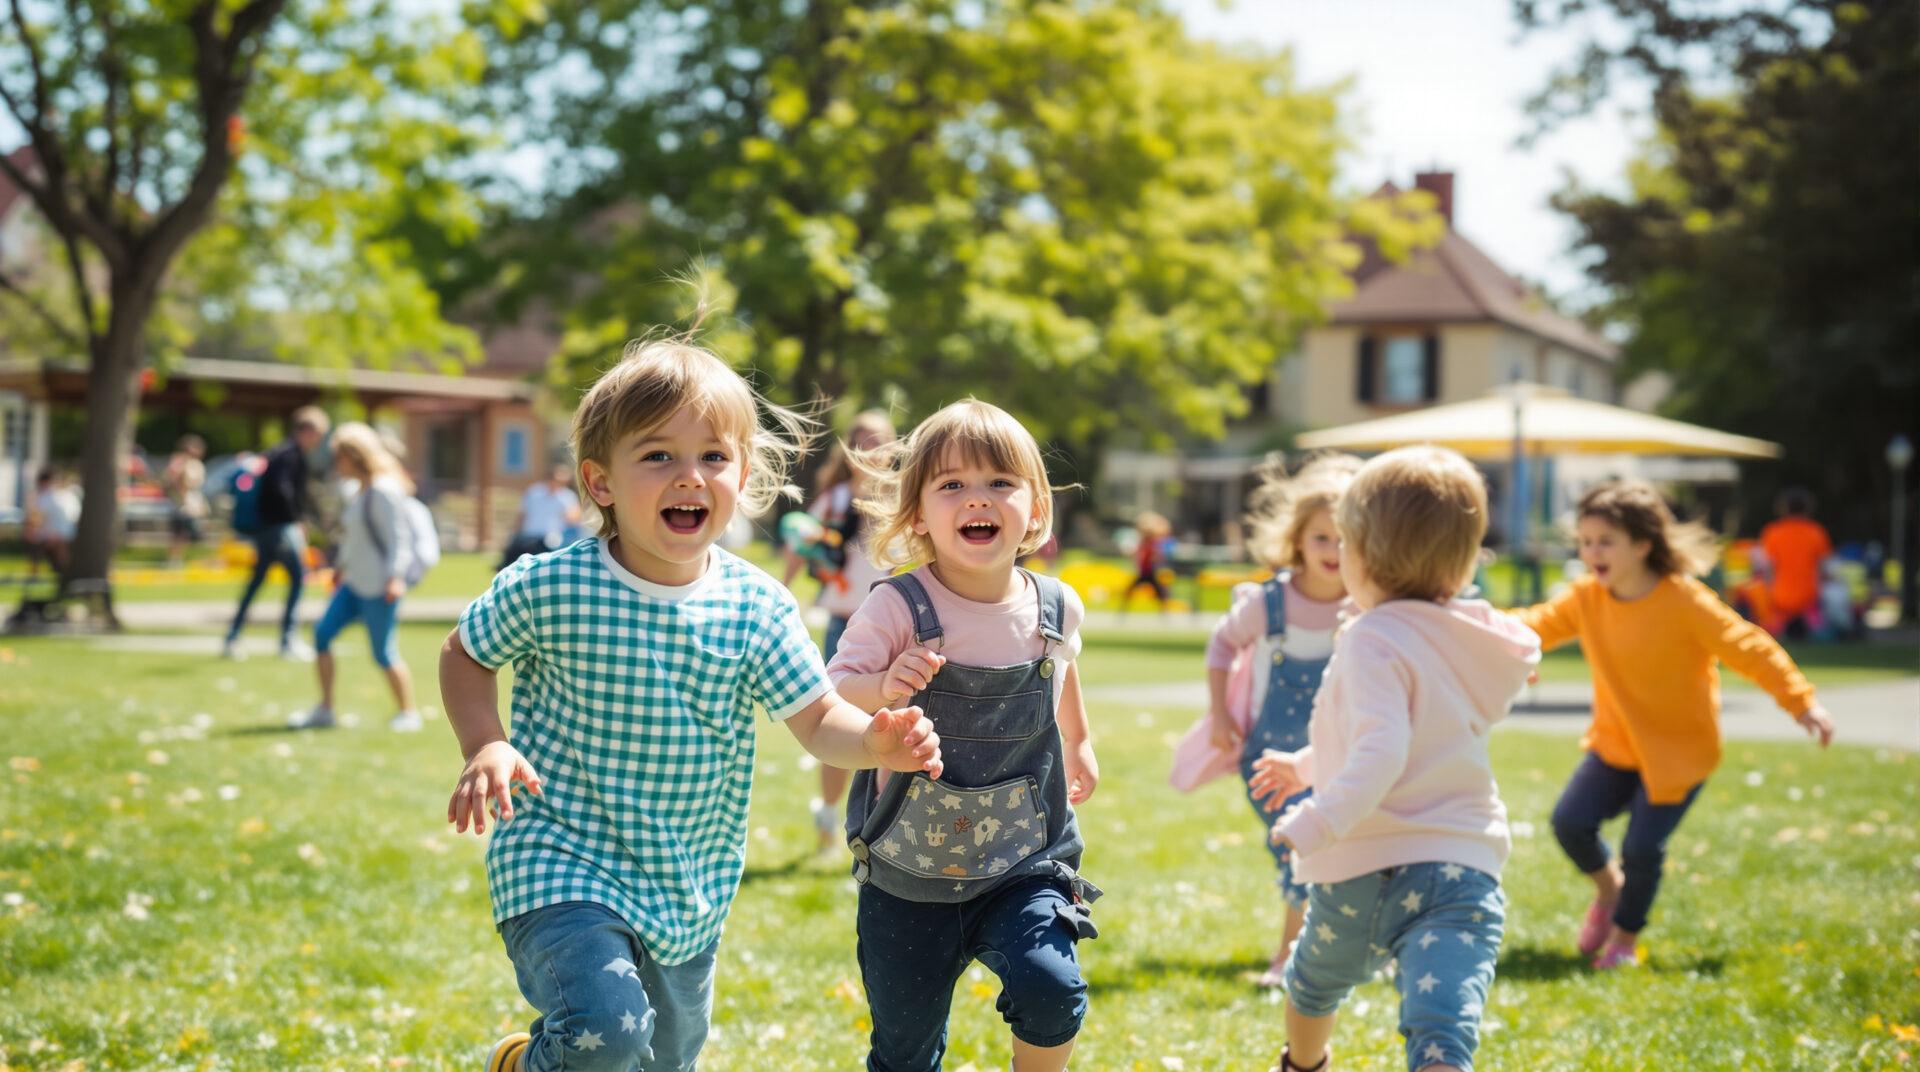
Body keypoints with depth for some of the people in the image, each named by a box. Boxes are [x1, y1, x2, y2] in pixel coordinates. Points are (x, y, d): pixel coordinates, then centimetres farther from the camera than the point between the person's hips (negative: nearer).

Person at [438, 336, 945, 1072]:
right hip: (564, 865, -4)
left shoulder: (757, 609, -6)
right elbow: (464, 656, 4)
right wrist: (484, 747, -14)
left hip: (690, 889, 5)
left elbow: (818, 720, -4)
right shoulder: (548, 589, -13)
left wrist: (874, 741, -26)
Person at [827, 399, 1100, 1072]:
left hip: (1025, 867, 1)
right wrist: (886, 685, -44)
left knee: (1050, 991, -22)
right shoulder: (897, 609, -16)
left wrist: (1079, 743, 33)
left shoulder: (1057, 609, -4)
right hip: (908, 876, -1)